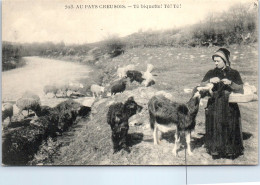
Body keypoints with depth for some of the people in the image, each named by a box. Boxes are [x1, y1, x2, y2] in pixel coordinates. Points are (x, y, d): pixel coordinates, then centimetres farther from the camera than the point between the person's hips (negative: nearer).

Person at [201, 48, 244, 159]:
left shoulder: (234, 73, 6)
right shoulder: (211, 73, 8)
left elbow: (241, 90, -1)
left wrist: (230, 83, -17)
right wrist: (210, 81, -17)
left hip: (229, 107, 0)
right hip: (214, 107, 1)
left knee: (229, 129, -2)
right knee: (215, 129, -1)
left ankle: (230, 151, 13)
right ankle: (215, 151, 13)